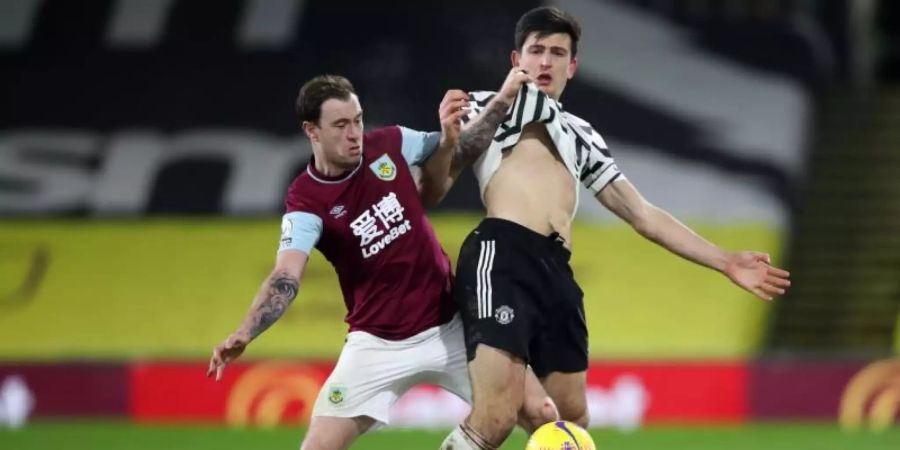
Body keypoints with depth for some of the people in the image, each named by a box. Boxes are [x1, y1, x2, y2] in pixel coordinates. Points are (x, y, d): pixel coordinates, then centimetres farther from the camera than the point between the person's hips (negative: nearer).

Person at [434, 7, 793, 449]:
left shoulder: (580, 135, 31)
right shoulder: (485, 106, 18)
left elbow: (643, 215, 30)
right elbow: (436, 185, 1)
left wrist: (725, 262, 24)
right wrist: (499, 106, -2)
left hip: (556, 271, 6)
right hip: (501, 257, -6)